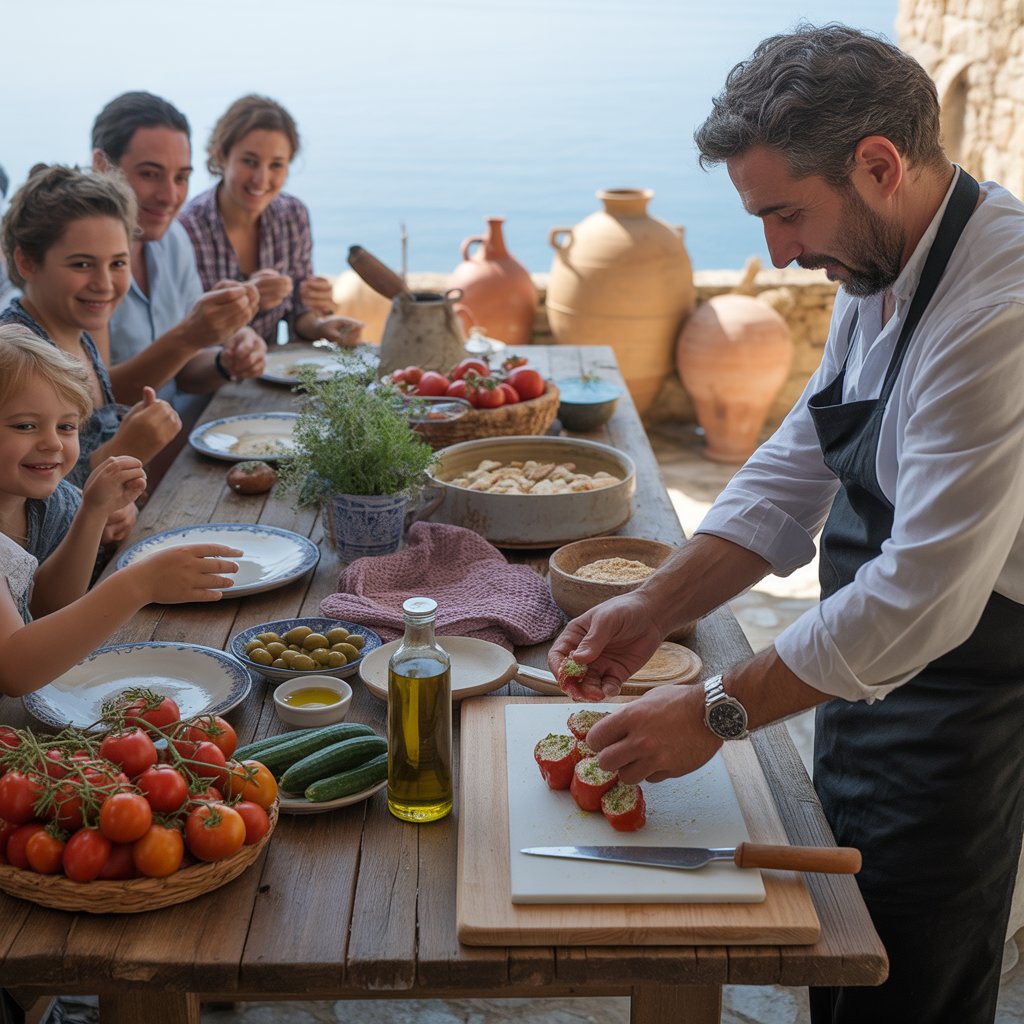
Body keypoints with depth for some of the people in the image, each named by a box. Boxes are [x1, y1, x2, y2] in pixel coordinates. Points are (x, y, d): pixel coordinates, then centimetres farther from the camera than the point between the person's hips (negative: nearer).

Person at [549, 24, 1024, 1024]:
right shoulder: (878, 276, 2)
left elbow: (924, 595, -31)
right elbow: (795, 469, 6)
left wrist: (717, 712, -23)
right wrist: (657, 607, -4)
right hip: (865, 666, 9)